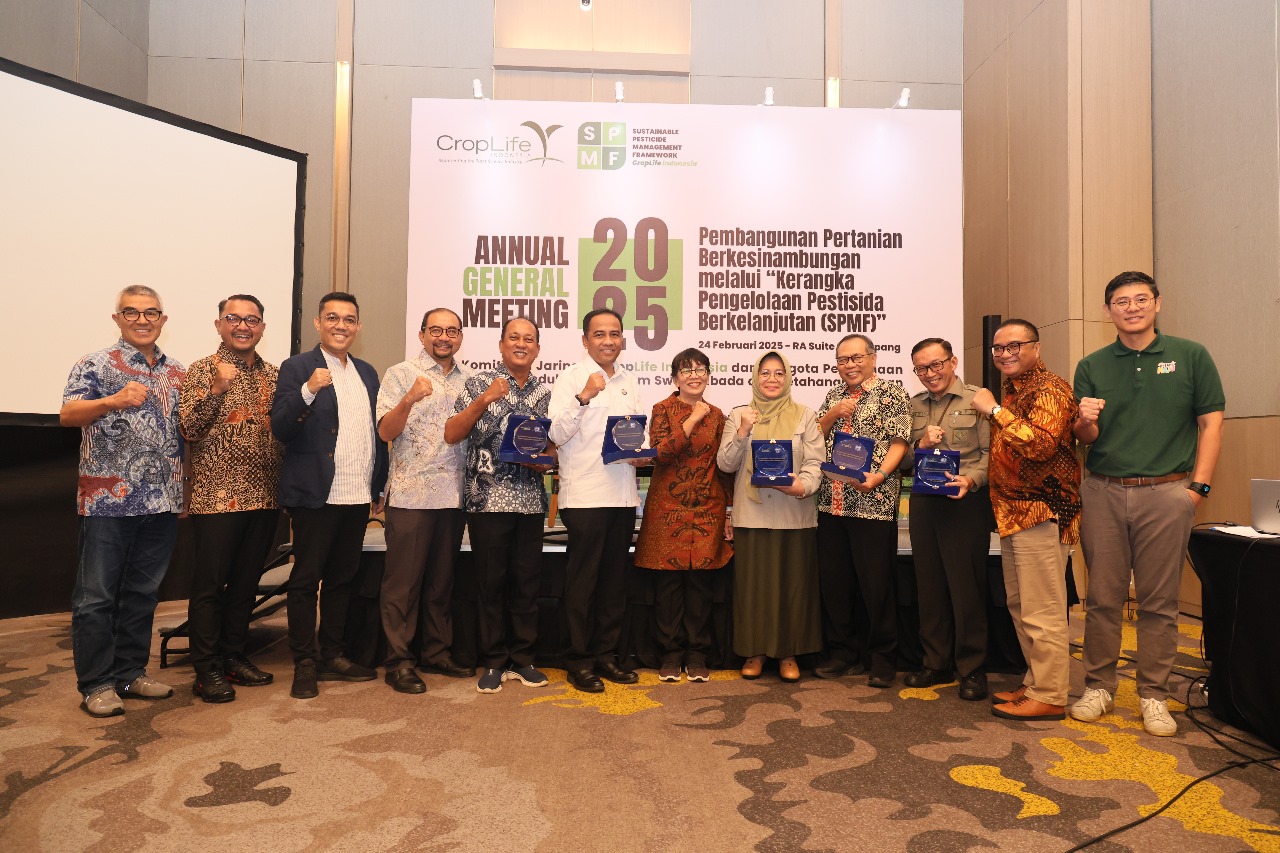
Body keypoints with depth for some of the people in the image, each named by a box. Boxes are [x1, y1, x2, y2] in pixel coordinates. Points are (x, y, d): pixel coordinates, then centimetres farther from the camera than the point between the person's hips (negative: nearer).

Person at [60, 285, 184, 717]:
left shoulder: (176, 372, 13)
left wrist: (185, 490, 12)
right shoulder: (96, 365, -2)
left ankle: (130, 673, 25)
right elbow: (67, 415, -13)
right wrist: (114, 400, -31)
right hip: (108, 500, -5)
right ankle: (96, 684, 14)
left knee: (143, 592, 13)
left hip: (163, 502, 5)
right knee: (97, 595, 4)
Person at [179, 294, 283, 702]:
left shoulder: (274, 375, 11)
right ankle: (206, 669, 12)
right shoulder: (202, 371, -2)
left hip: (264, 496, 5)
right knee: (210, 584, 2)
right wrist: (217, 388, -21)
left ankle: (233, 655, 26)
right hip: (217, 496, -5)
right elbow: (188, 430, -10)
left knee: (246, 581, 13)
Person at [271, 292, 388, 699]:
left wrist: (379, 486, 13)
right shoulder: (297, 368, -2)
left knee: (343, 578, 14)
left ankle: (333, 654, 25)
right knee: (306, 580, 3)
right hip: (316, 494, -5)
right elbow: (280, 428, -12)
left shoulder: (367, 373, 14)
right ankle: (305, 664, 13)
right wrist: (308, 391, -28)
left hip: (358, 497, 6)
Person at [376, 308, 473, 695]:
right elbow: (386, 431, -8)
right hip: (411, 494, -5)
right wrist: (409, 399, -24)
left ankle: (437, 652, 25)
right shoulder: (401, 374, 0)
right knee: (403, 582, 1)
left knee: (442, 580, 13)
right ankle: (398, 661, 11)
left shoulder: (467, 380, 13)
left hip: (453, 495, 5)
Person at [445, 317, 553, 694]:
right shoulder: (479, 384, 1)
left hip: (531, 501, 3)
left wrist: (546, 460, -5)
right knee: (491, 582, 3)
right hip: (487, 500, -3)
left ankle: (523, 659, 21)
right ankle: (493, 662, 16)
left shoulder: (546, 393, 11)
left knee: (527, 581, 8)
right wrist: (484, 400, -18)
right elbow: (451, 435, -7)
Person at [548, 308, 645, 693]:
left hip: (623, 495, 6)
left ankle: (605, 654, 25)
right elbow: (556, 434, -13)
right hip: (584, 495, -6)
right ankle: (579, 661, 14)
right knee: (582, 581, 2)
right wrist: (583, 396, -24)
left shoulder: (629, 381, 14)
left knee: (615, 579, 13)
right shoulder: (571, 377, -3)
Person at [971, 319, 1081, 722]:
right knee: (1019, 606, 16)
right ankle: (1036, 682, 28)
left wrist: (995, 410, -20)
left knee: (1042, 611, -4)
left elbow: (1041, 443, -26)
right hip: (1014, 512, 10)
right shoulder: (1010, 390, 19)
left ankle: (1049, 696, 6)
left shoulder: (1050, 389, -10)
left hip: (1042, 512, -10)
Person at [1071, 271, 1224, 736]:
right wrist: (1085, 421, -17)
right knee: (1102, 597, 5)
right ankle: (1098, 686, 17)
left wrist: (1199, 485, -4)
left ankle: (1153, 694, 18)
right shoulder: (1092, 366, 8)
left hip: (1166, 493, -1)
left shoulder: (1191, 356, 5)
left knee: (1159, 602, 5)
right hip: (1103, 492, 1)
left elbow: (1211, 422, 3)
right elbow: (1086, 438, 6)